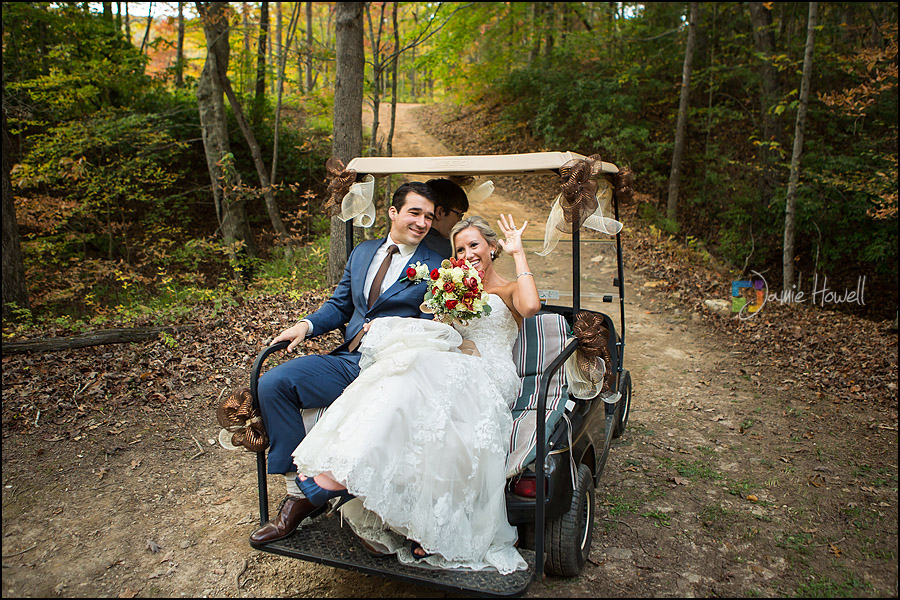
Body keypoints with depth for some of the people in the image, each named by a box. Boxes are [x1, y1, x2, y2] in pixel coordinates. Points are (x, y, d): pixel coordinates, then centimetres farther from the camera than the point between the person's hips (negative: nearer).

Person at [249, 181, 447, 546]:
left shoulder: (437, 267, 3)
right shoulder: (362, 253, 21)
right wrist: (307, 325, 5)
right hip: (347, 361, 6)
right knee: (272, 383, -13)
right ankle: (297, 492, -7)